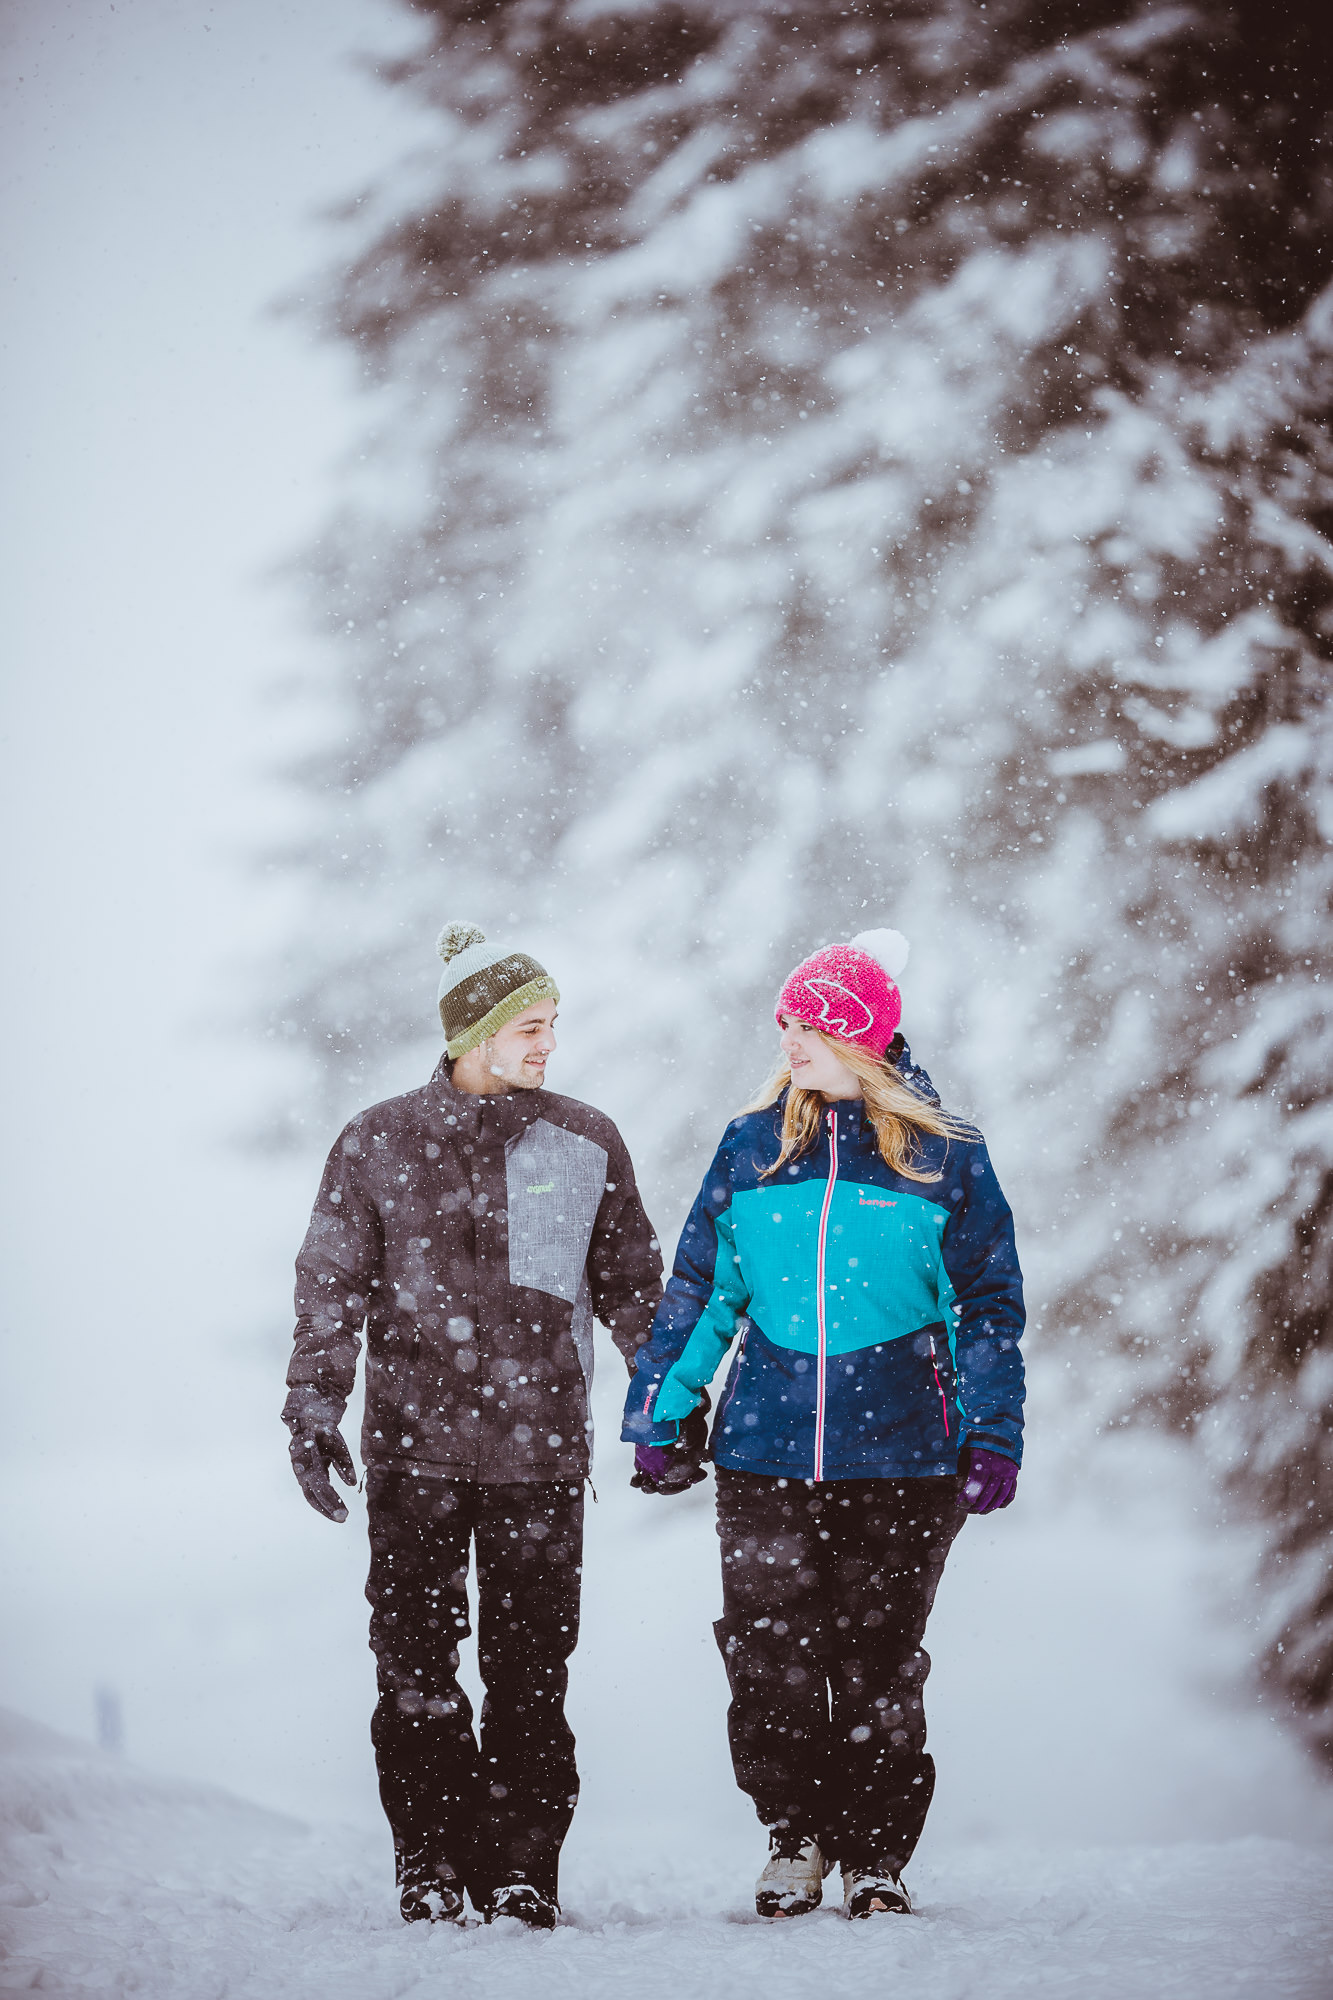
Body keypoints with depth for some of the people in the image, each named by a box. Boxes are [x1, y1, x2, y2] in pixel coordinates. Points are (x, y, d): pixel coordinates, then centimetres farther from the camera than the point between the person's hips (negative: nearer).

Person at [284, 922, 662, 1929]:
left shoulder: (585, 1144, 7)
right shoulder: (377, 1146, 4)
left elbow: (632, 1285, 15)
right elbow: (331, 1288, 7)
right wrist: (314, 1412, -1)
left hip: (541, 1449, 0)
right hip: (412, 1447, 0)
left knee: (531, 1668, 0)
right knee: (415, 1664, -2)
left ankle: (522, 1867, 8)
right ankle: (432, 1862, 7)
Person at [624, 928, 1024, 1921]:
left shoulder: (946, 1158, 2)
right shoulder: (752, 1148, 8)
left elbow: (988, 1305, 5)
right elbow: (699, 1287, 14)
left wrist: (993, 1438, -1)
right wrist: (662, 1412, 9)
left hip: (900, 1455, -2)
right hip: (764, 1447, 2)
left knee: (880, 1665, 1)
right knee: (769, 1655, -2)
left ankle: (877, 1857, 14)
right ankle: (795, 1839, 14)